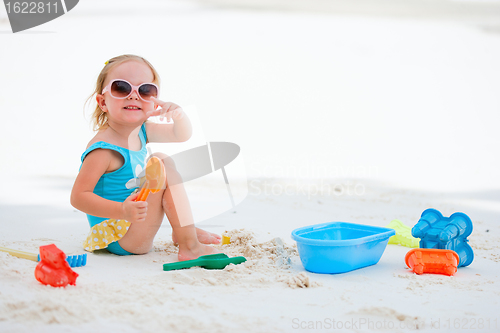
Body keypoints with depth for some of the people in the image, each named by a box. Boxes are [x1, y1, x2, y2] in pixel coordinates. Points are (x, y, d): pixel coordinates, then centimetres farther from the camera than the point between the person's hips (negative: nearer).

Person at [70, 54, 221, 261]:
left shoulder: (142, 132, 2)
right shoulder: (103, 149, -24)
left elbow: (181, 135, 15)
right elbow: (78, 196, -27)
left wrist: (178, 114, -9)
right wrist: (122, 211, -40)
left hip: (134, 230, 10)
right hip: (117, 241, -10)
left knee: (162, 159, 18)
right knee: (163, 167, -21)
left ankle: (182, 230, 22)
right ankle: (189, 247, -19)